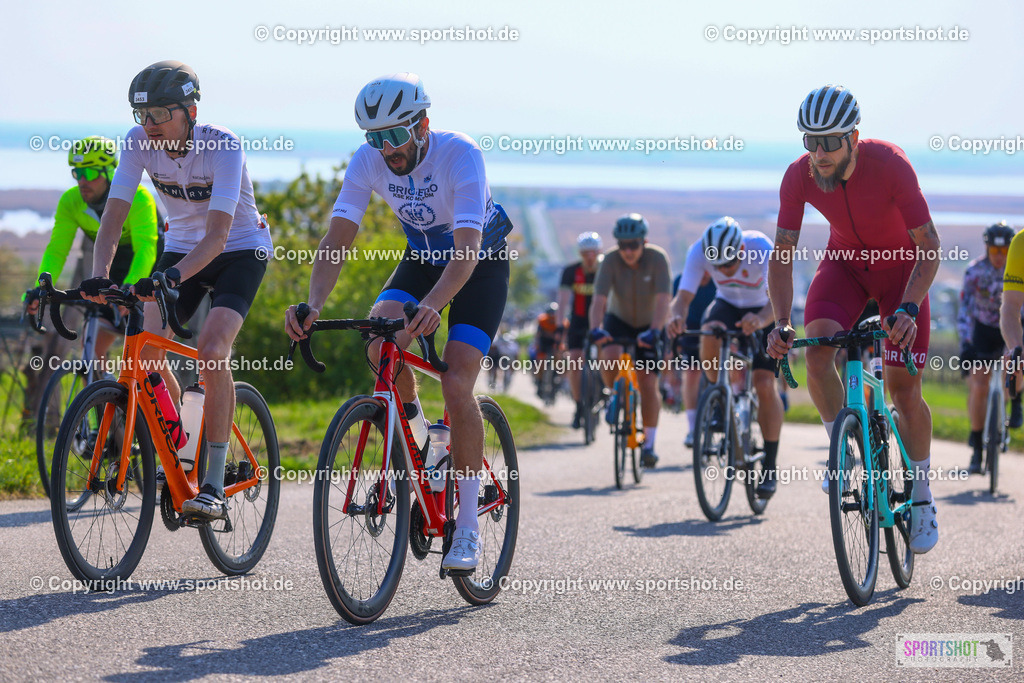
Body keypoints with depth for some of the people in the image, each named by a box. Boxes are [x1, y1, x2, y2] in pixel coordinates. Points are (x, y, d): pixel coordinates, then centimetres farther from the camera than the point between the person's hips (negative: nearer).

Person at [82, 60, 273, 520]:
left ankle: (214, 485, -19)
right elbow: (114, 215, -22)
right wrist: (98, 276, -39)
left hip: (240, 249, -5)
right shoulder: (139, 142, -17)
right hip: (183, 245, 5)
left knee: (211, 351, -25)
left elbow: (217, 235, -38)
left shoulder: (223, 146, -30)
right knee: (146, 348, -12)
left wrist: (173, 276, -54)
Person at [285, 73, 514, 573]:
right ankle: (415, 434, 2)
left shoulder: (460, 154, -33)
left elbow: (467, 248, -44)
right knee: (381, 339, -27)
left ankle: (468, 526, -9)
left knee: (456, 386, -19)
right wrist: (313, 305, -41)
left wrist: (432, 305, -61)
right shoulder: (369, 161, -19)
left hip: (480, 266, -4)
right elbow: (337, 239, -23)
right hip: (422, 256, 4)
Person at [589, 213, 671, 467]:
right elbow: (599, 299, -31)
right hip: (618, 320, 1)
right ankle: (615, 396, 3)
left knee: (648, 383, -9)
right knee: (610, 357, -30)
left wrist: (654, 331, -48)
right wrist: (595, 329, -48)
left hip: (648, 325, -1)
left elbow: (663, 300, -34)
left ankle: (649, 443, 5)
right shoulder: (610, 261, -23)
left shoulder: (657, 258, -25)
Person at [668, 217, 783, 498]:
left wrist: (760, 320, -65)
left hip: (764, 311, -2)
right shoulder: (699, 252, -28)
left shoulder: (762, 248, -35)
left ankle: (770, 466, -2)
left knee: (764, 386, -15)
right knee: (710, 335, -35)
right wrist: (677, 316, -55)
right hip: (728, 304, 2)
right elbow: (683, 296, -32)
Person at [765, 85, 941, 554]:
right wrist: (781, 321, -31)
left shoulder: (890, 164, -33)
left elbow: (929, 245, -28)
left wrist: (908, 308, -41)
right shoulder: (799, 176, -24)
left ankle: (922, 498, 12)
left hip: (901, 264, -2)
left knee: (903, 387, -7)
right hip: (845, 261, 2)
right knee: (817, 348, -25)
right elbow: (782, 253, -18)